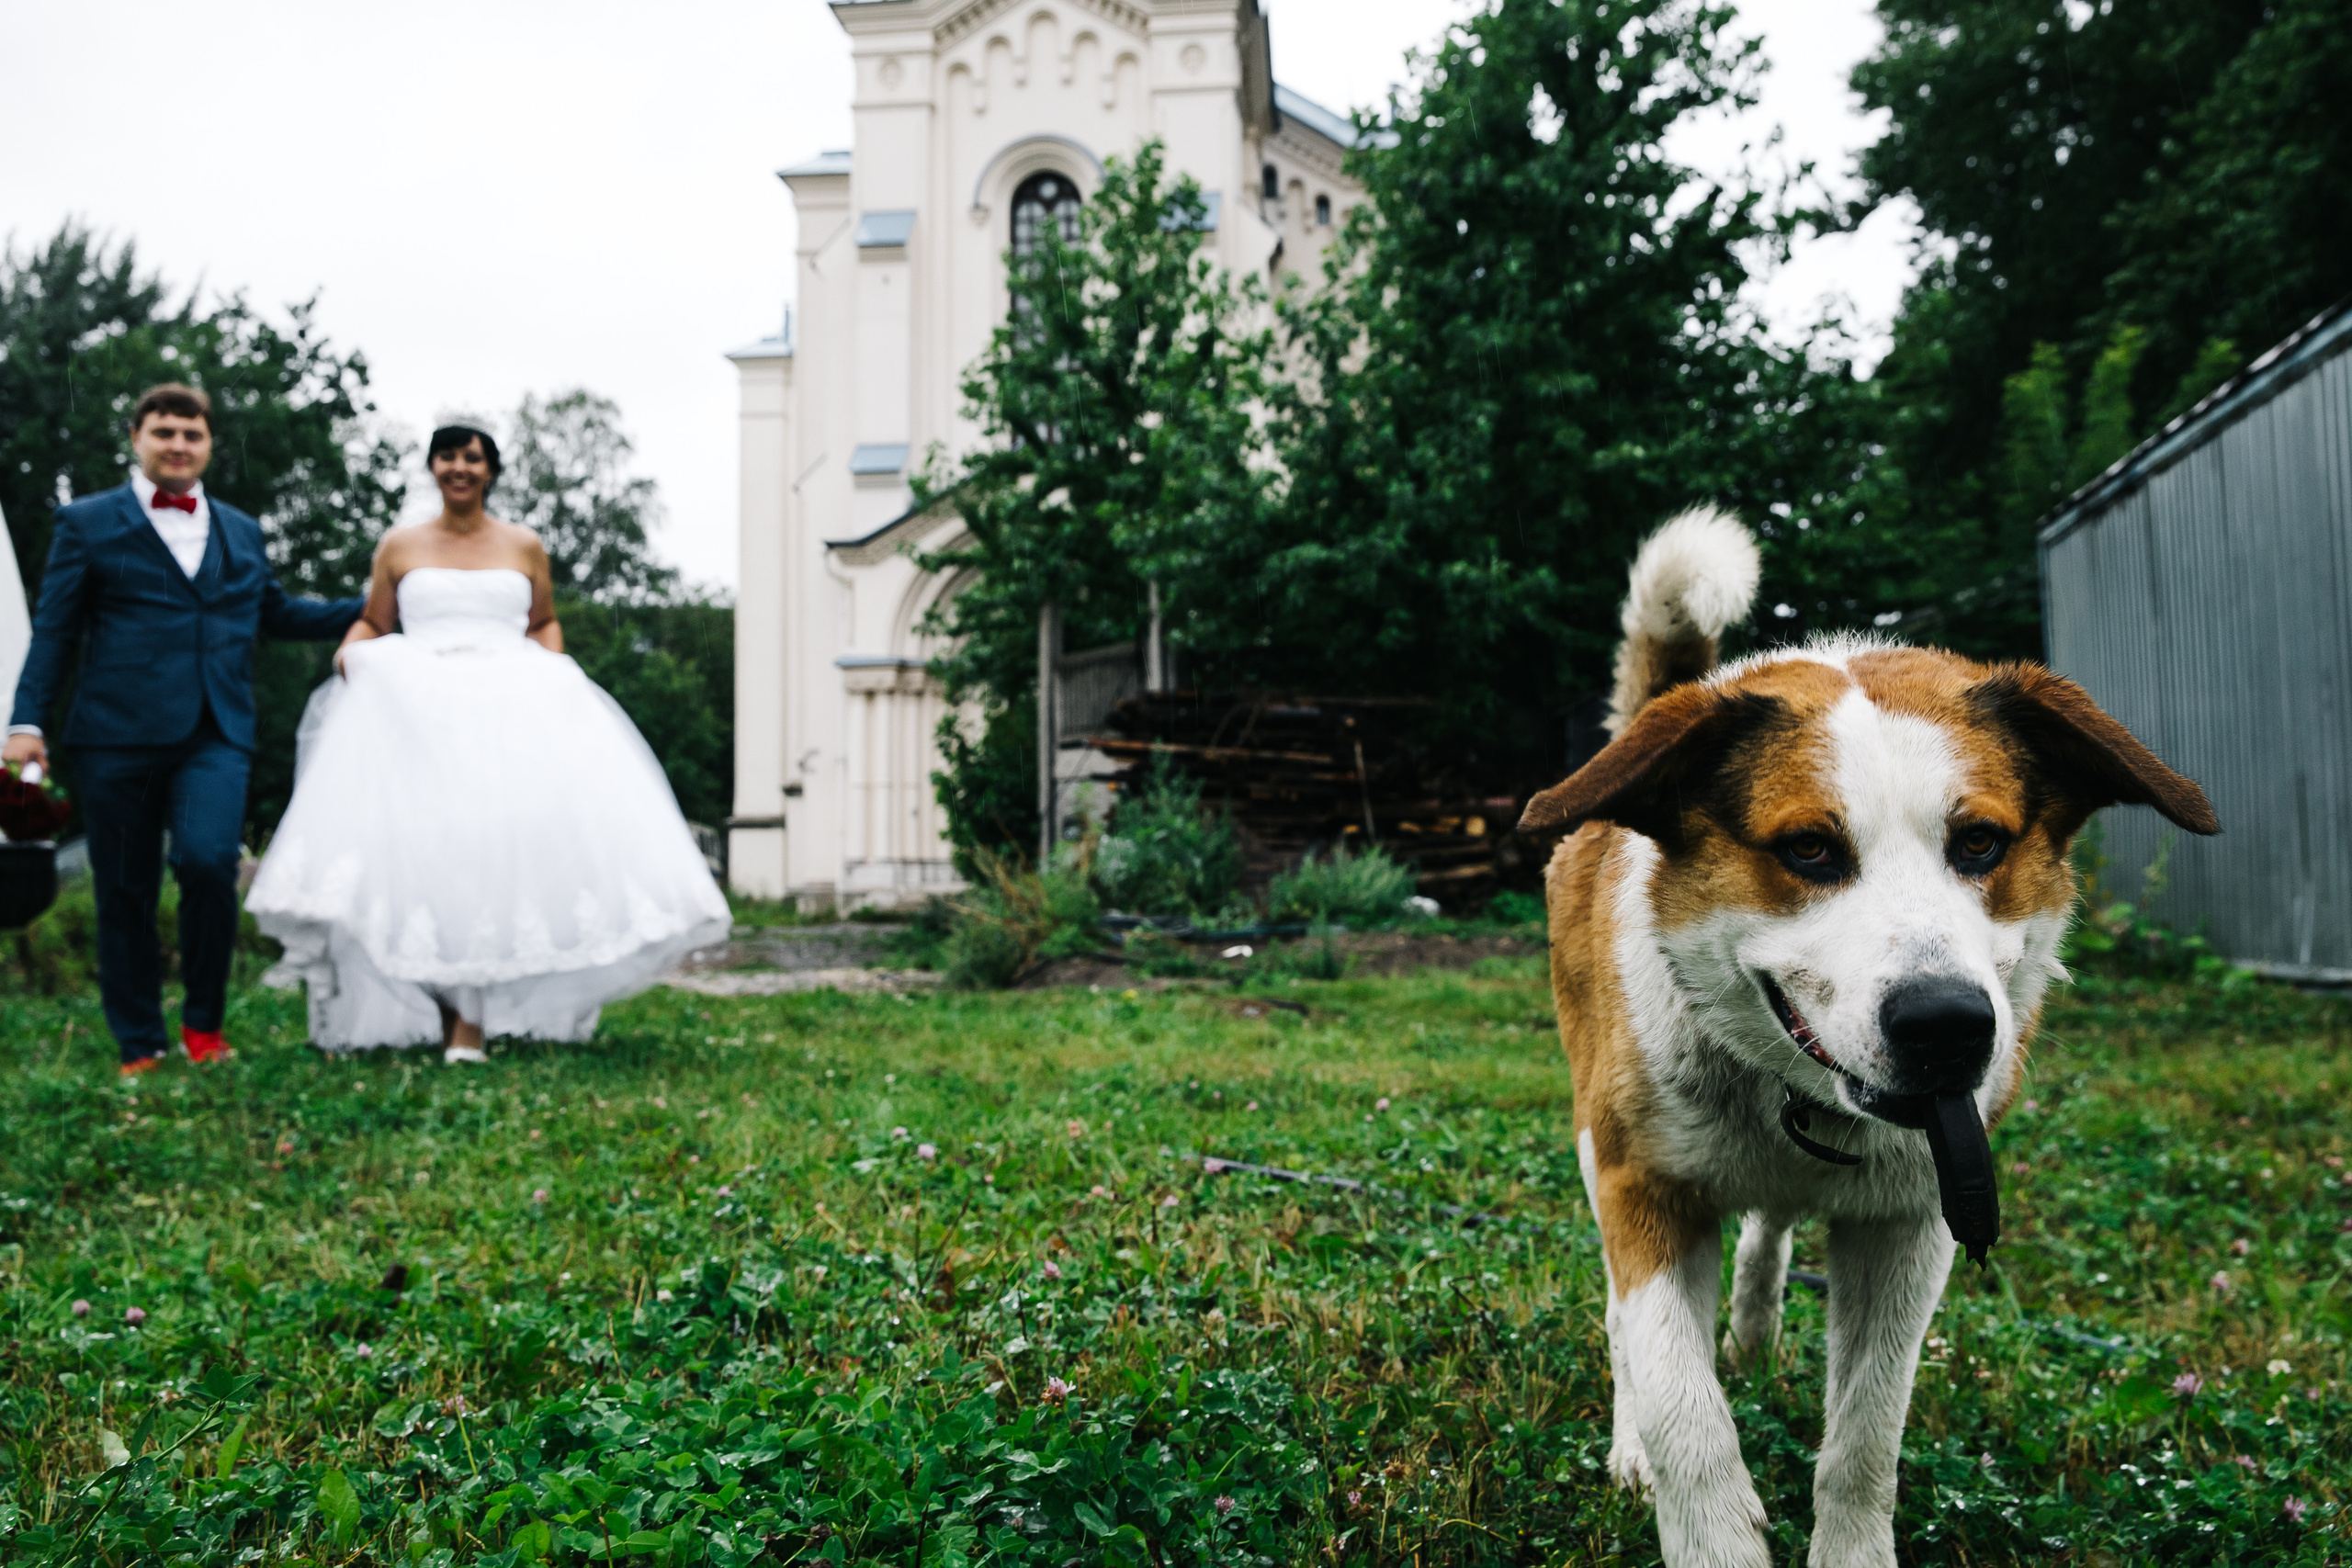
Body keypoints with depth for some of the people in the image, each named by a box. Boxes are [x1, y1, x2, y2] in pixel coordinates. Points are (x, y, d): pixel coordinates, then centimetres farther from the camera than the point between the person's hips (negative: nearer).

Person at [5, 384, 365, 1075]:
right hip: (117, 734, -1)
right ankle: (139, 1048, 15)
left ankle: (204, 1024, 2)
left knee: (208, 862, -18)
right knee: (125, 893, 2)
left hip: (216, 735, 2)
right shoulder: (86, 522, 9)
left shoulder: (242, 532, 20)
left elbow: (275, 613, 31)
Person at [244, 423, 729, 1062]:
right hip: (415, 711, 1)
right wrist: (348, 653, 0)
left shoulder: (524, 547, 17)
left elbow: (544, 624, 23)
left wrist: (551, 677, 5)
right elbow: (371, 623, 21)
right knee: (418, 849, -15)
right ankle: (444, 1012, -10)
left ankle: (471, 1021, -18)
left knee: (496, 839, -17)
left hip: (509, 712, -1)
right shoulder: (399, 547, 17)